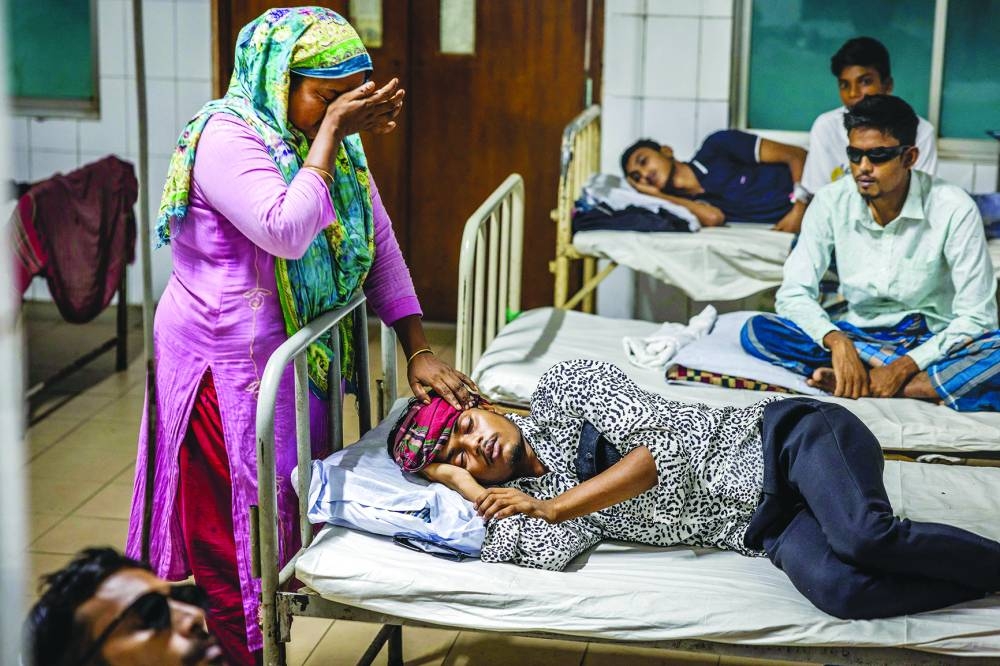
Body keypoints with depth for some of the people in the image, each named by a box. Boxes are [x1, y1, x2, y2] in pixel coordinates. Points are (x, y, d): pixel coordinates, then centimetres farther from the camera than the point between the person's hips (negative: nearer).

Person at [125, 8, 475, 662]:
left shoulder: (339, 142, 7)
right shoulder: (228, 136, -17)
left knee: (295, 523, 14)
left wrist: (419, 351, -1)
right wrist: (331, 131, -25)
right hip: (229, 371, -8)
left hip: (304, 360, 8)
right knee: (240, 537, 2)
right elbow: (287, 232, -31)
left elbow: (380, 246, 7)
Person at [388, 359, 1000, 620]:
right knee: (835, 587, -32)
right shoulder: (530, 497, 11)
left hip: (780, 437, -3)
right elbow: (545, 553, -13)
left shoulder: (564, 384, 2)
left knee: (864, 536, -35)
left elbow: (661, 451, -10)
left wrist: (544, 505, -4)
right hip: (763, 526, 3)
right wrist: (466, 488, -6)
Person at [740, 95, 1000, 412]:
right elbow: (793, 293, -7)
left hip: (933, 342, -3)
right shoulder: (831, 202, -8)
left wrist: (906, 366, -26)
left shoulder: (954, 209, -15)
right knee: (758, 331, -24)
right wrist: (836, 340, -28)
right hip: (859, 336, 3)